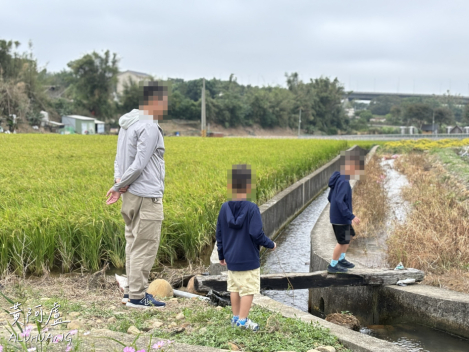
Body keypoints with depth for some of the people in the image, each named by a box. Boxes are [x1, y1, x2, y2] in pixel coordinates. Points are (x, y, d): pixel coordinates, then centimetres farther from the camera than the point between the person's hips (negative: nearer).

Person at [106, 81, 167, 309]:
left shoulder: (128, 124, 15)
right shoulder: (149, 128, -16)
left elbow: (120, 158, 13)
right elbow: (139, 164, -19)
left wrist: (118, 182, -1)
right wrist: (119, 185, -9)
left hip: (131, 195, 10)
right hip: (147, 196, -10)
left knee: (133, 244, 15)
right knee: (145, 247, -2)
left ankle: (131, 291, 22)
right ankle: (137, 296, 4)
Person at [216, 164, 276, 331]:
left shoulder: (225, 208, 1)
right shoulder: (252, 208, -17)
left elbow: (219, 234, 7)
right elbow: (256, 234, -19)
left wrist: (221, 255, 19)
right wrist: (271, 244, -2)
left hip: (231, 259, 6)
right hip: (249, 259, -6)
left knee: (234, 288, 16)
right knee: (248, 289, 3)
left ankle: (235, 317, 24)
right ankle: (243, 320, 6)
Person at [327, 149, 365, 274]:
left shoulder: (338, 180, 7)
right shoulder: (344, 182, -22)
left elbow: (330, 197, 14)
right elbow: (339, 201, -28)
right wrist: (351, 216, -26)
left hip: (337, 216, 9)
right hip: (340, 218, -9)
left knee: (349, 235, 22)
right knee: (343, 241, 1)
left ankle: (341, 259, 31)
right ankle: (333, 266, 11)